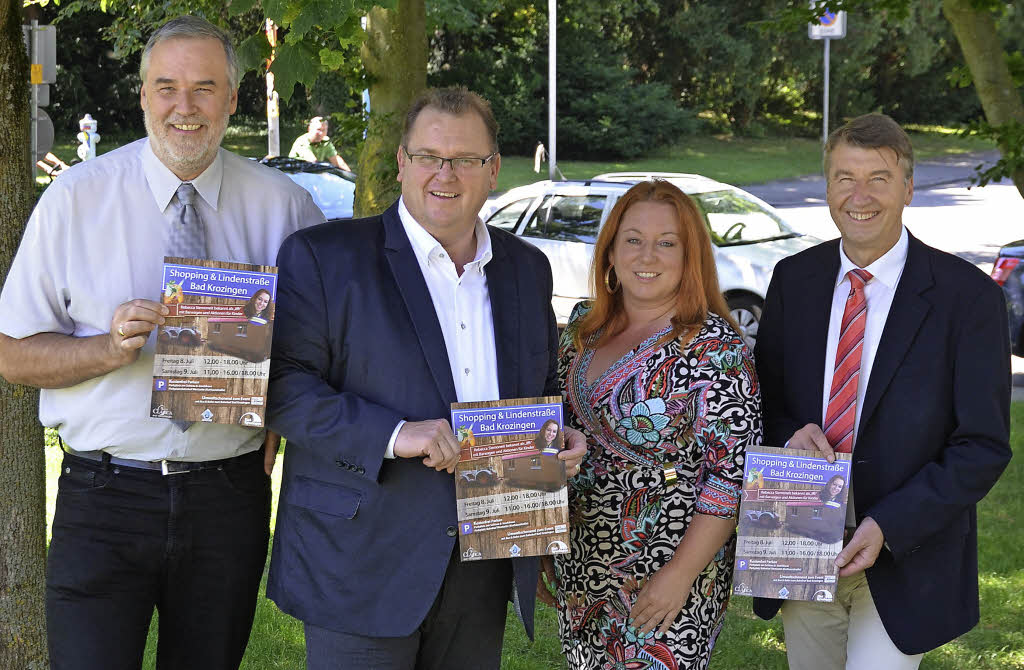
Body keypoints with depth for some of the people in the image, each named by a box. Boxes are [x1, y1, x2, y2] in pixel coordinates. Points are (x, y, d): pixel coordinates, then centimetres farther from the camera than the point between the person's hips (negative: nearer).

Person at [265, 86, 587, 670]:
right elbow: (283, 386, -11)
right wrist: (392, 435, -22)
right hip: (363, 566, -4)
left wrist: (563, 441, 1)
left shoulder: (527, 268, 13)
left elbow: (545, 387, 24)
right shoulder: (324, 256, -3)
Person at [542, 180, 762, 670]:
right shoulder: (584, 327, 3)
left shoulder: (715, 348, -16)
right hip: (579, 568, 6)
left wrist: (680, 574, -19)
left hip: (664, 575, -6)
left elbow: (735, 472, -18)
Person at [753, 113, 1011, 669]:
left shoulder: (967, 295, -11)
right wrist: (789, 432, -12)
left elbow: (984, 446, -11)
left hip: (903, 560, -4)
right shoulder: (794, 279, 2)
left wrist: (889, 526, -20)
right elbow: (763, 394, 12)